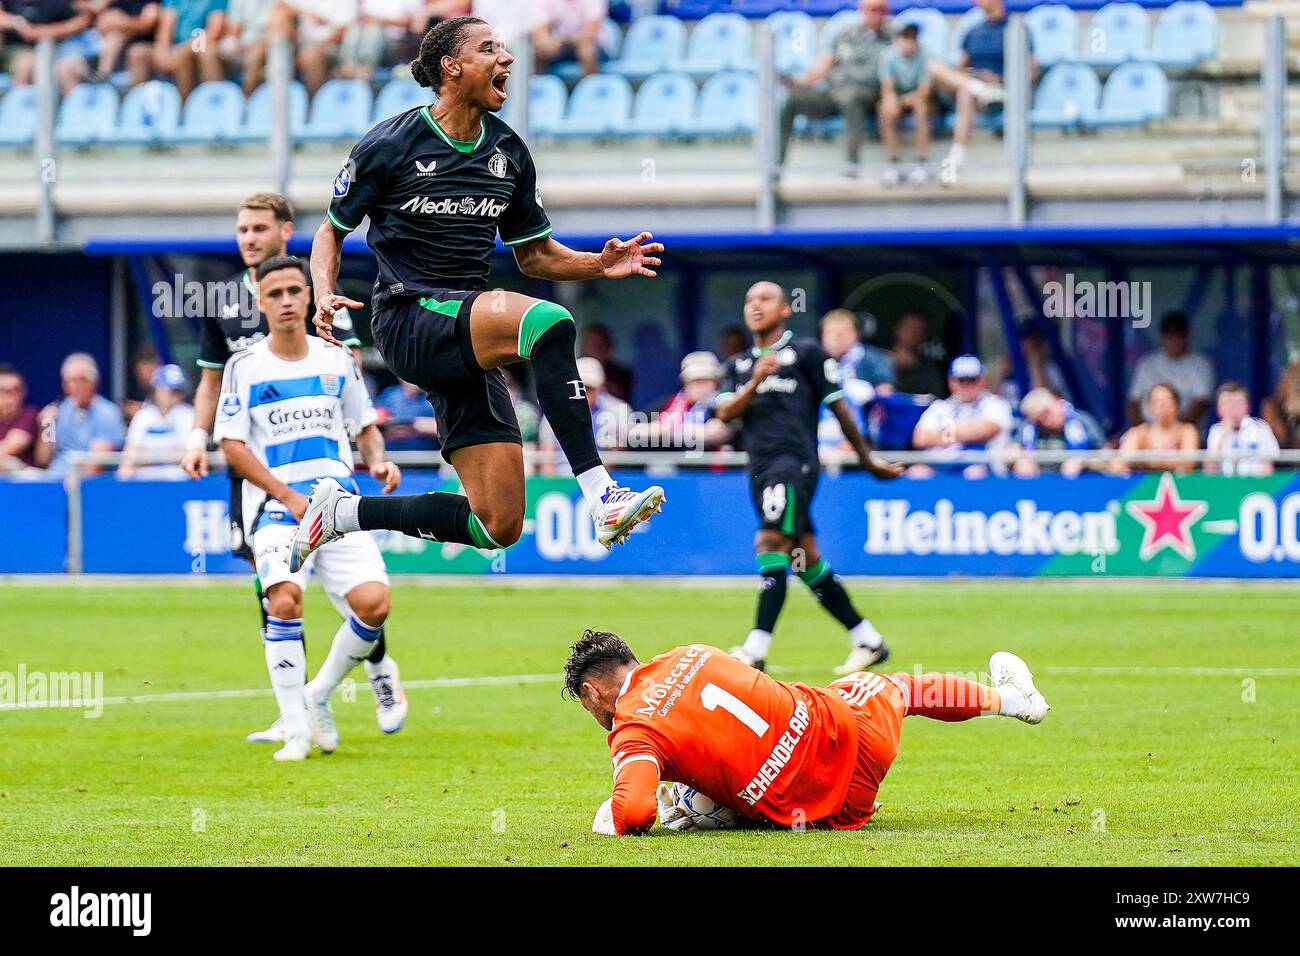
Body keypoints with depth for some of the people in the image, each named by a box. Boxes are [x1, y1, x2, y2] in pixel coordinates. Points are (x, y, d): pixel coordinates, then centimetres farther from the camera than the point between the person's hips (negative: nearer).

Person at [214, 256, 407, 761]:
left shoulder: (337, 359, 10)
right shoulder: (244, 367, 1)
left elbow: (365, 425, 21)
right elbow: (232, 445, -2)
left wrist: (378, 461, -2)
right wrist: (289, 496, -11)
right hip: (275, 506, -3)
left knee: (373, 603, -15)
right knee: (285, 601, -25)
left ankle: (319, 694, 12)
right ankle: (296, 730, -15)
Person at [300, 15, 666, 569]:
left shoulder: (508, 152, 12)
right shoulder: (390, 144, -3)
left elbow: (534, 255, 20)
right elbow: (331, 231, 8)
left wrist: (601, 265, 2)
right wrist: (324, 297, -11)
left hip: (467, 344, 7)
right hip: (410, 319, -6)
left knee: (499, 525, -2)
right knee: (549, 324, -34)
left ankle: (343, 512, 17)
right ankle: (601, 497, -39)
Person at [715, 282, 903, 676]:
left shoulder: (806, 353, 4)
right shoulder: (738, 365, 20)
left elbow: (838, 406, 6)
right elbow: (725, 412, 5)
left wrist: (867, 459, 9)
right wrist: (755, 383, -12)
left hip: (794, 462, -7)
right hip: (760, 469, 7)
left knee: (771, 544, -19)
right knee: (806, 561, 8)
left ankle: (756, 649, -26)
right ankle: (867, 640, 16)